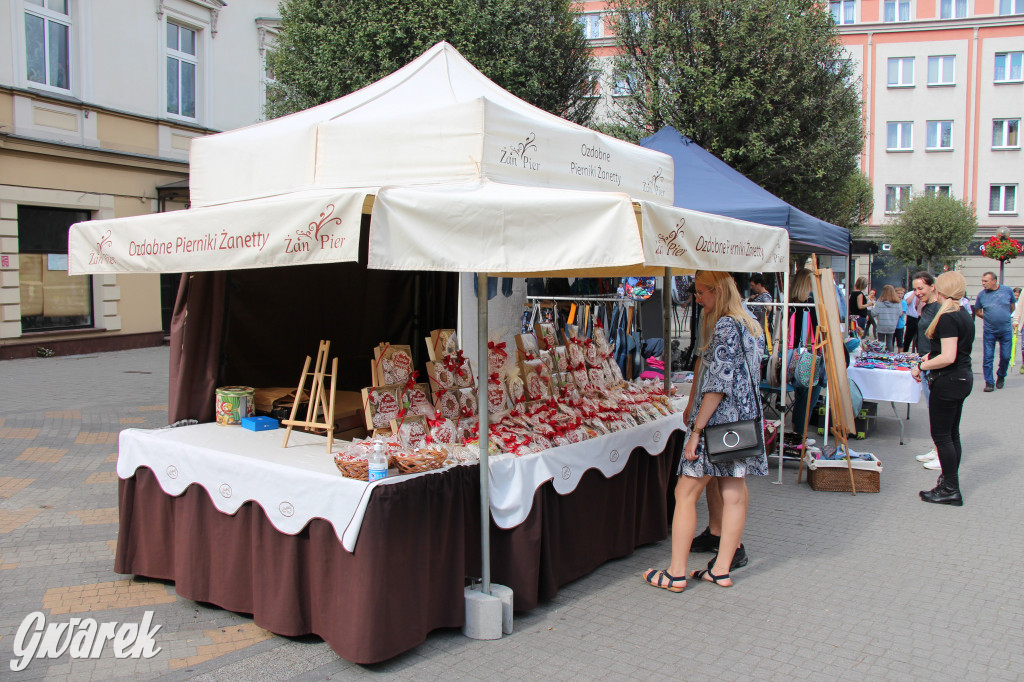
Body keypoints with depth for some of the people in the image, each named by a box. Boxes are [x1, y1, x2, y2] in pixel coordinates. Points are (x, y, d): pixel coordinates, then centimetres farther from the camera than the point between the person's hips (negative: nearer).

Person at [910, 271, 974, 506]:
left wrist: (921, 367, -16)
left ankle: (950, 489, 3)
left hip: (948, 381, -10)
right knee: (952, 434, 15)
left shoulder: (948, 318, -20)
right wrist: (930, 357, 17)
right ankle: (950, 482, 24)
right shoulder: (965, 315, 10)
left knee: (941, 435, -2)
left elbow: (948, 357, -26)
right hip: (963, 378, 10)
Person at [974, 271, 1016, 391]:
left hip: (1006, 331, 0)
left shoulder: (1008, 290, -3)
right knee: (988, 358, -2)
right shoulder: (981, 294, -4)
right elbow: (977, 311, 10)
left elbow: (1012, 306, 14)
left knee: (1005, 356, 4)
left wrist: (1004, 317, 12)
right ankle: (989, 382, 8)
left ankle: (1001, 376, 30)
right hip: (989, 331, 0)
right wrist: (988, 318, 1)